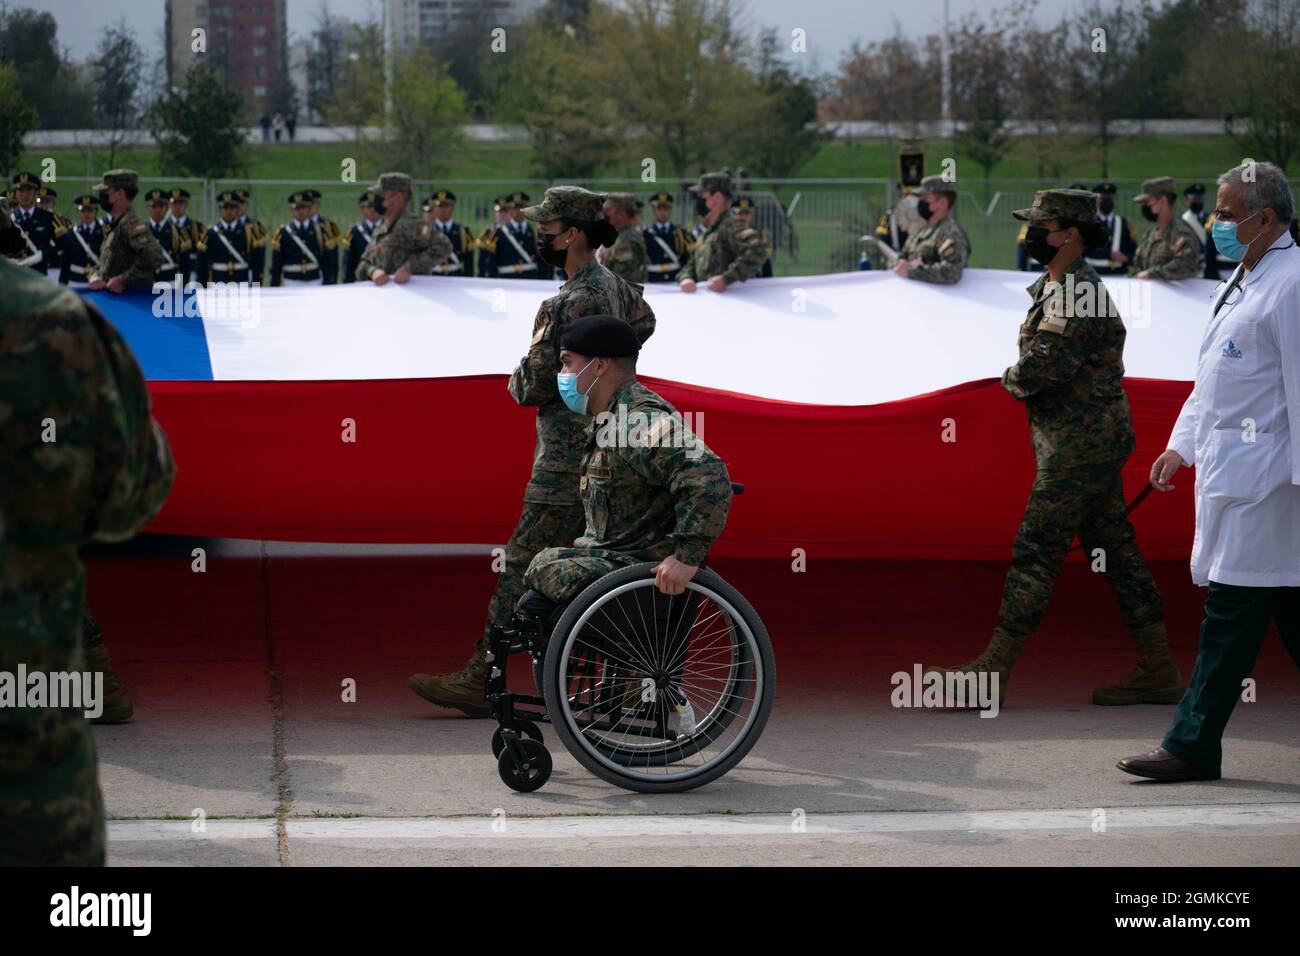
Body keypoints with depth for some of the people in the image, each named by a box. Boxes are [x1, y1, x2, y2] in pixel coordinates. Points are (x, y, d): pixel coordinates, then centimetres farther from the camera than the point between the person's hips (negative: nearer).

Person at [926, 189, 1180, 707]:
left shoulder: (1073, 296, -18)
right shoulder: (1057, 287, 15)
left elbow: (1036, 372, -24)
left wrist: (1010, 379, -4)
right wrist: (1026, 379, 2)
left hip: (1077, 448, -10)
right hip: (1096, 444, 10)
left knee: (1036, 550, -7)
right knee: (1114, 548, 11)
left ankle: (995, 669, -3)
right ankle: (1158, 670, 13)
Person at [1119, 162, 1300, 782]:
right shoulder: (1243, 280, 18)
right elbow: (1212, 377, 24)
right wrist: (1182, 446, 21)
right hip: (1230, 468, 10)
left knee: (1232, 610, -6)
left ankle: (1193, 748, -3)